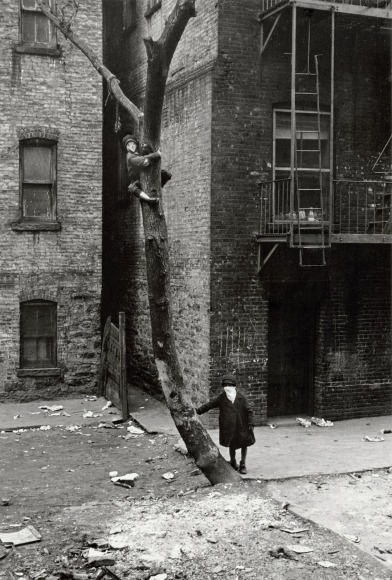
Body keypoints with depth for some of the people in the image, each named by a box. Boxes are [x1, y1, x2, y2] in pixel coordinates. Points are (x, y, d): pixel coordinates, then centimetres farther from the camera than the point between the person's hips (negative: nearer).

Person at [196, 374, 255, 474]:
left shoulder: (241, 397, -8)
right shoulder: (221, 398, -4)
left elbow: (249, 410, -4)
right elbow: (210, 404, 3)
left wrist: (250, 424, -9)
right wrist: (198, 411, -1)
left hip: (241, 426, 0)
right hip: (228, 427, 0)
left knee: (244, 444, 9)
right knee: (231, 445, 11)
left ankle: (243, 465, 25)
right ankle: (233, 464, 32)